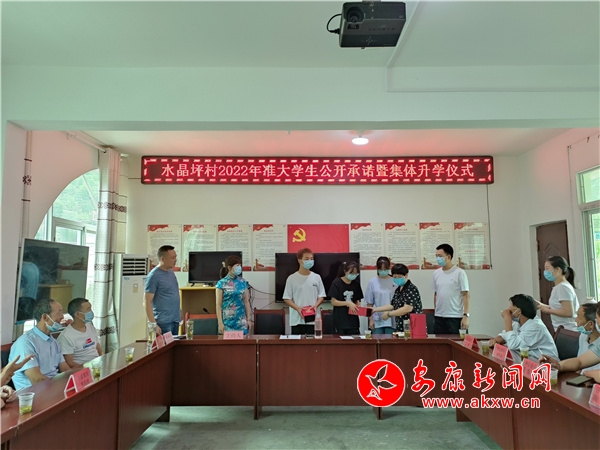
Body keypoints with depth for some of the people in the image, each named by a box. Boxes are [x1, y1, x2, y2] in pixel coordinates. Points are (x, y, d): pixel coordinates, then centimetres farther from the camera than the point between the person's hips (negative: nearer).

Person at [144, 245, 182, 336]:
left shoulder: (171, 272, 9)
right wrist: (153, 324, -19)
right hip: (163, 322, -7)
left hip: (175, 320, 8)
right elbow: (147, 302, -15)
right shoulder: (154, 276, -13)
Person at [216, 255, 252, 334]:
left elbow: (246, 301, 9)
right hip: (227, 322, -3)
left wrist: (249, 319, 4)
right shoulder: (222, 283, -5)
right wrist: (220, 323, -9)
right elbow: (218, 305, -4)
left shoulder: (243, 282, 6)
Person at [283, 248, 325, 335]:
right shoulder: (292, 278, -1)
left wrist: (315, 306, -9)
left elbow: (321, 296, 10)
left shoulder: (316, 277, 6)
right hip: (297, 320, -2)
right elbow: (286, 298, -1)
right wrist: (298, 308, -16)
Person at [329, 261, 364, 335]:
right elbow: (333, 302, -8)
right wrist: (348, 303, -18)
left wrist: (358, 306, -8)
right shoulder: (337, 283, -6)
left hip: (353, 320, 4)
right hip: (340, 321, -4)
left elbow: (357, 300, 14)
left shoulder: (356, 284, 8)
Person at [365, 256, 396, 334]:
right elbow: (369, 304, 4)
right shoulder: (372, 282, 1)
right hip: (377, 320, 0)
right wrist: (370, 320, 1)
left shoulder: (395, 282, 0)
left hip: (391, 320, 0)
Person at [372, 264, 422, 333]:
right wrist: (375, 309, 14)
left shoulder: (412, 289, -12)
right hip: (400, 327, 8)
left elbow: (408, 309, -21)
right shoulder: (398, 290, 13)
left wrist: (389, 314, -14)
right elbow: (393, 305, 19)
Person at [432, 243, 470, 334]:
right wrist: (435, 311, 12)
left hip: (455, 318, -5)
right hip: (439, 318, 5)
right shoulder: (436, 273, 10)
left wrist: (466, 316, -14)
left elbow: (466, 295, -8)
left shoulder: (459, 273, -5)